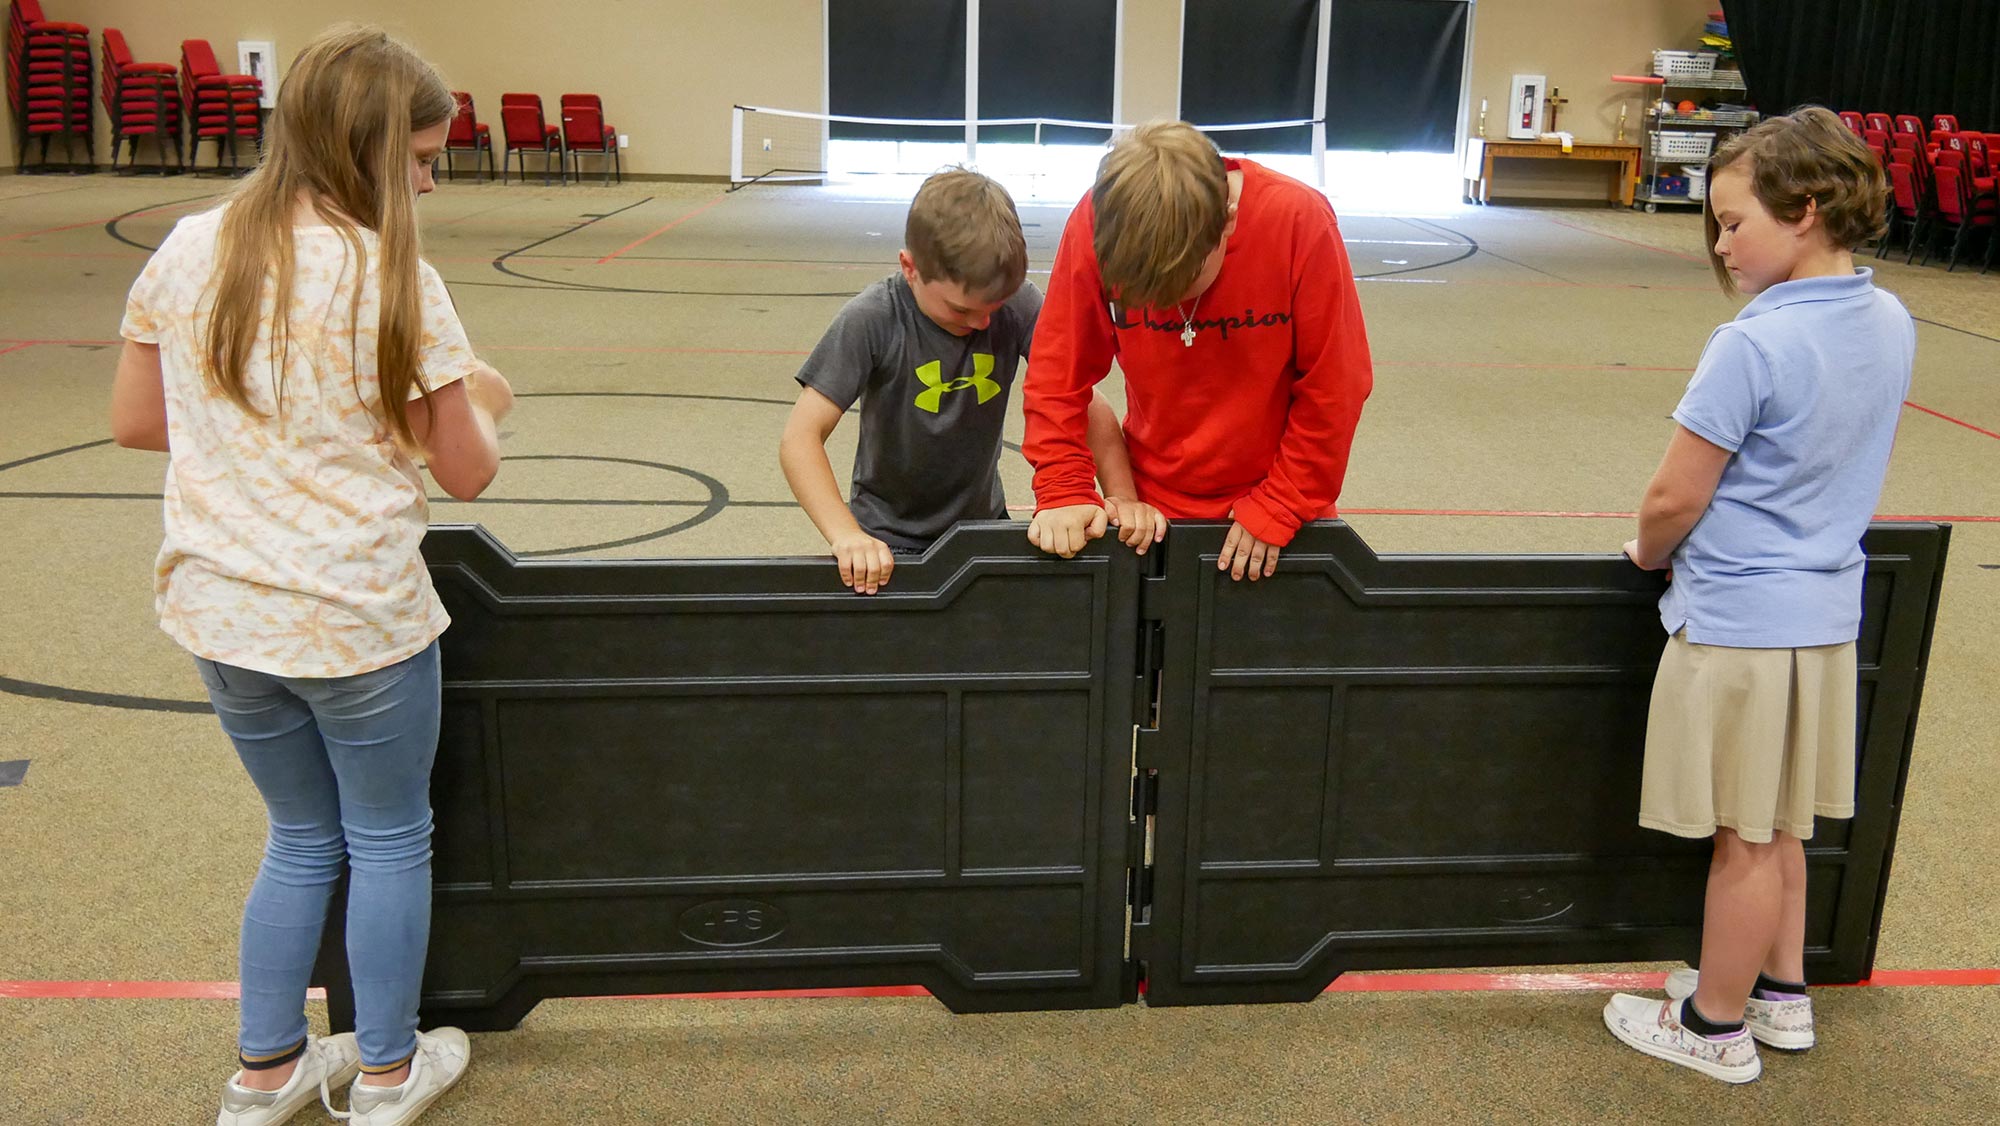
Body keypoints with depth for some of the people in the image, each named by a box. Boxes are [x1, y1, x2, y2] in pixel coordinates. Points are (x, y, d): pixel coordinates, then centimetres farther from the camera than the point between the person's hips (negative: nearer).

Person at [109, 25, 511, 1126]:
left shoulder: (187, 251, 0)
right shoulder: (394, 278, -15)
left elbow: (135, 420, 7)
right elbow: (465, 469, -10)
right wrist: (484, 400, 10)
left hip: (218, 612, 5)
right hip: (355, 619, -5)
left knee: (301, 839, 24)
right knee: (390, 840, 16)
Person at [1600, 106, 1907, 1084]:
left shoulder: (1752, 346, -23)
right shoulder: (1891, 325, 2)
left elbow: (1674, 501, -18)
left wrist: (1648, 553, 3)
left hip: (1738, 622, -8)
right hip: (1827, 609, 8)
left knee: (1744, 841, 7)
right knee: (1778, 827, 22)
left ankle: (1716, 1029, 23)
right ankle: (1781, 993, 38)